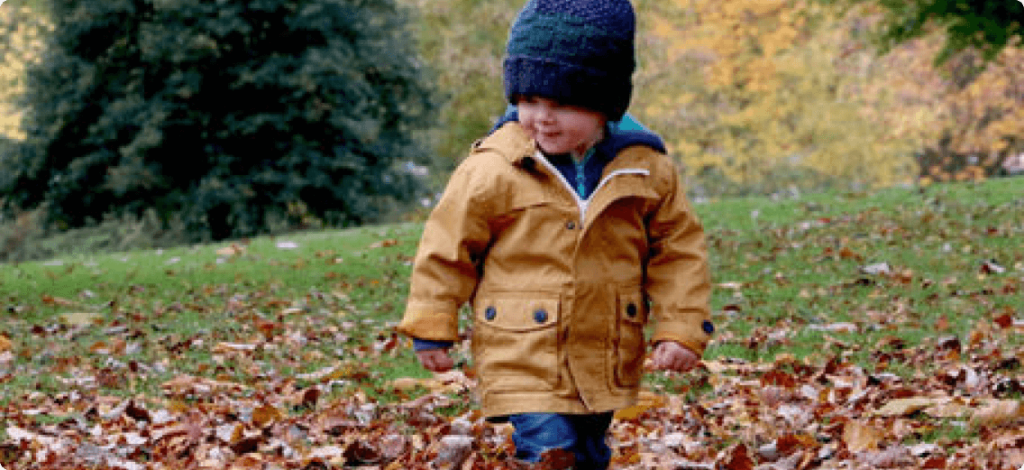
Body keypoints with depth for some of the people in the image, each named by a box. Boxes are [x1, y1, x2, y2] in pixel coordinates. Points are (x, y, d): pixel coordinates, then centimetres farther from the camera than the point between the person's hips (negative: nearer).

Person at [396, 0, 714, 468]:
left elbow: (678, 248, 5)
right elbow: (448, 244, -2)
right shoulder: (494, 168, -13)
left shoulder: (645, 167, -5)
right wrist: (431, 327, 1)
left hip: (606, 368, 4)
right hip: (523, 361, -4)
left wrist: (681, 328, 0)